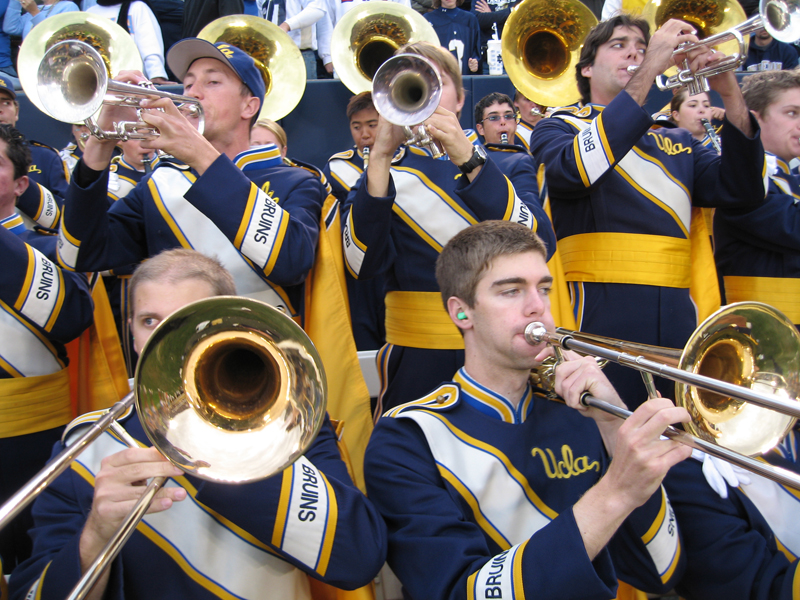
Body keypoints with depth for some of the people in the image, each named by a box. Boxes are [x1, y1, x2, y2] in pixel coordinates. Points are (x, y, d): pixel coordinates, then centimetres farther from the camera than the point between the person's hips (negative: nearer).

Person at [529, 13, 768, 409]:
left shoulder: (676, 143, 21)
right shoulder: (558, 129, 9)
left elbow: (745, 189, 6)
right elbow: (574, 170, -16)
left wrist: (730, 95, -6)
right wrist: (648, 73, -14)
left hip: (679, 323, 5)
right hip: (600, 323, -4)